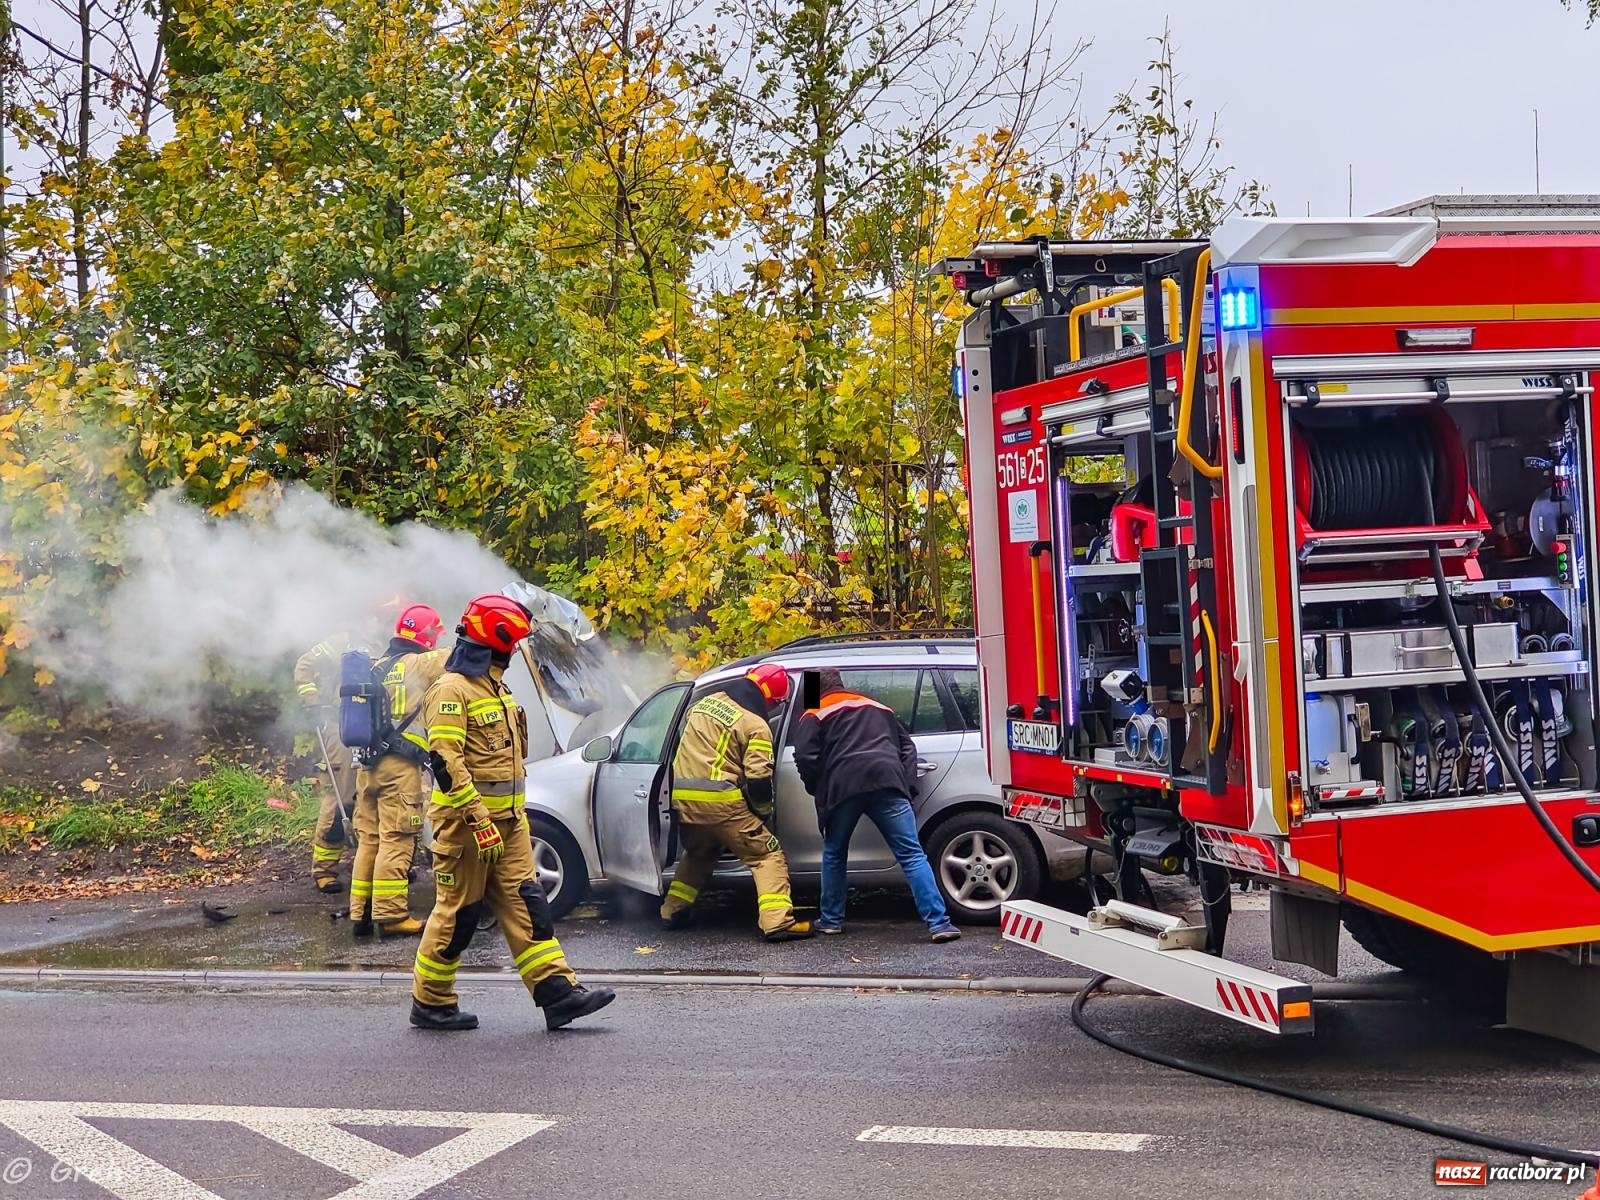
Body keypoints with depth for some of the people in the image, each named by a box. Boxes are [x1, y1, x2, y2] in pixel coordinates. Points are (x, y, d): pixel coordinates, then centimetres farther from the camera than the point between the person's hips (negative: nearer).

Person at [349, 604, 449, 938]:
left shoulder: (378, 666, 18)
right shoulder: (419, 664, -7)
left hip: (370, 763, 8)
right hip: (400, 765, -8)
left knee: (369, 839, 11)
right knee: (396, 841, -7)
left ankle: (361, 912, 14)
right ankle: (391, 915, -7)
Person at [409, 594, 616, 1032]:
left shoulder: (495, 689, 18)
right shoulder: (452, 691, -13)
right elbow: (445, 760, -22)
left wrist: (513, 814, 22)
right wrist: (477, 820, -26)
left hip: (506, 821, 9)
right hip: (466, 821, -9)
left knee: (526, 905, 2)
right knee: (457, 914, -1)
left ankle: (558, 993, -2)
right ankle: (430, 1004, 11)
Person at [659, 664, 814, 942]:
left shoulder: (707, 701, 14)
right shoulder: (755, 725, -8)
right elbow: (759, 779, -12)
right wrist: (764, 812, 6)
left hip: (682, 796, 7)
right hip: (720, 801, -7)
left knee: (698, 854, 32)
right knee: (767, 854, 0)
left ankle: (673, 912, 33)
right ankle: (778, 922, -13)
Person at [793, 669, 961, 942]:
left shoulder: (814, 715, 17)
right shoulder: (878, 708, 32)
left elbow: (805, 756, 4)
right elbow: (907, 747, 29)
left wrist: (817, 789, 18)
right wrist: (907, 785, 22)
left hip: (843, 787, -2)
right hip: (887, 783, 2)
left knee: (834, 855, 21)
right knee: (912, 855, -3)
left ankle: (831, 920, 25)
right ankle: (939, 922, -13)